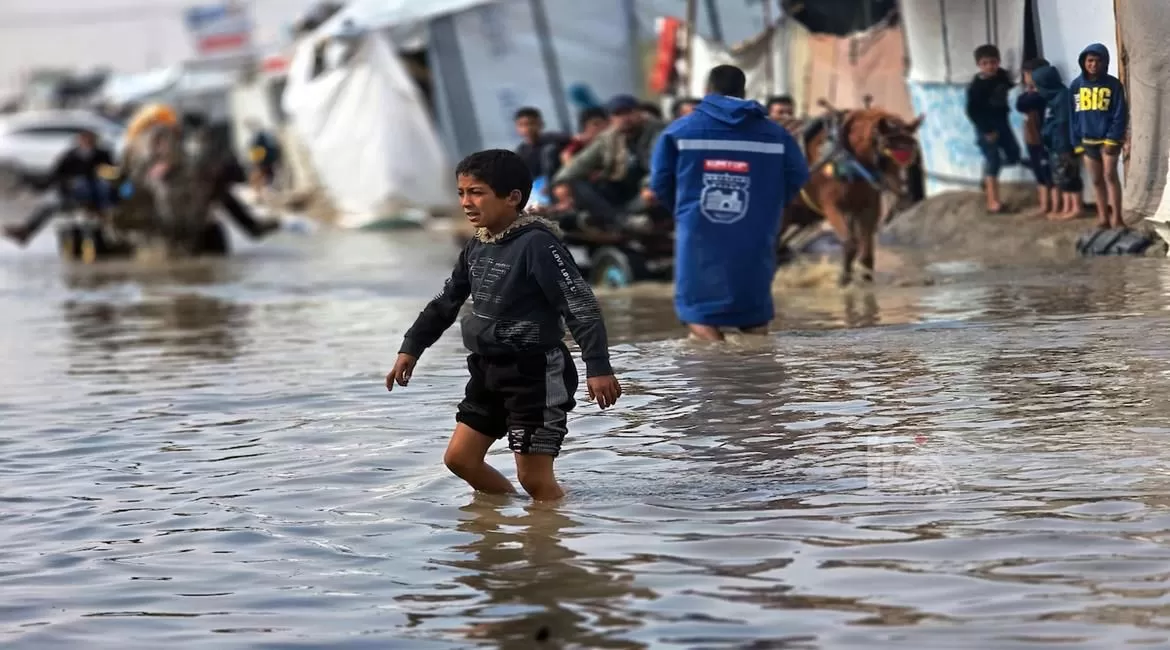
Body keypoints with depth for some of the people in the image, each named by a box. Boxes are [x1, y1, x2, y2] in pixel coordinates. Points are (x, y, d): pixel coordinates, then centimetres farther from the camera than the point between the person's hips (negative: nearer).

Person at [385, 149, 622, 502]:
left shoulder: (537, 244, -18)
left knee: (534, 477, -7)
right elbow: (446, 301, 22)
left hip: (536, 374, -9)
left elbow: (581, 305, -21)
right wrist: (411, 348, 21)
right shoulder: (477, 247, 7)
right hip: (489, 369, 9)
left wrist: (598, 367, -26)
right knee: (459, 459, 10)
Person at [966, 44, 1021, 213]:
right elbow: (972, 111, -20)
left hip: (1002, 123, 7)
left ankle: (988, 171, 37)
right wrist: (986, 131, -19)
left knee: (1013, 155, 10)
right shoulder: (976, 87, -22)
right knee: (993, 161, -7)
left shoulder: (1002, 75, -4)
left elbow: (1008, 88, 18)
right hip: (985, 127, -7)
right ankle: (993, 201, -1)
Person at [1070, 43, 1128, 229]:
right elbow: (1073, 115, 5)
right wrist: (1076, 142, 2)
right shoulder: (1076, 85, 2)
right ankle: (1103, 217, 17)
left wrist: (1112, 138, -15)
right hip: (1088, 140, 4)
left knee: (1110, 175, -11)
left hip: (1109, 138, -4)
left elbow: (1121, 114, -7)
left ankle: (1116, 217, -9)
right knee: (1097, 180, 9)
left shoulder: (1113, 84, -6)